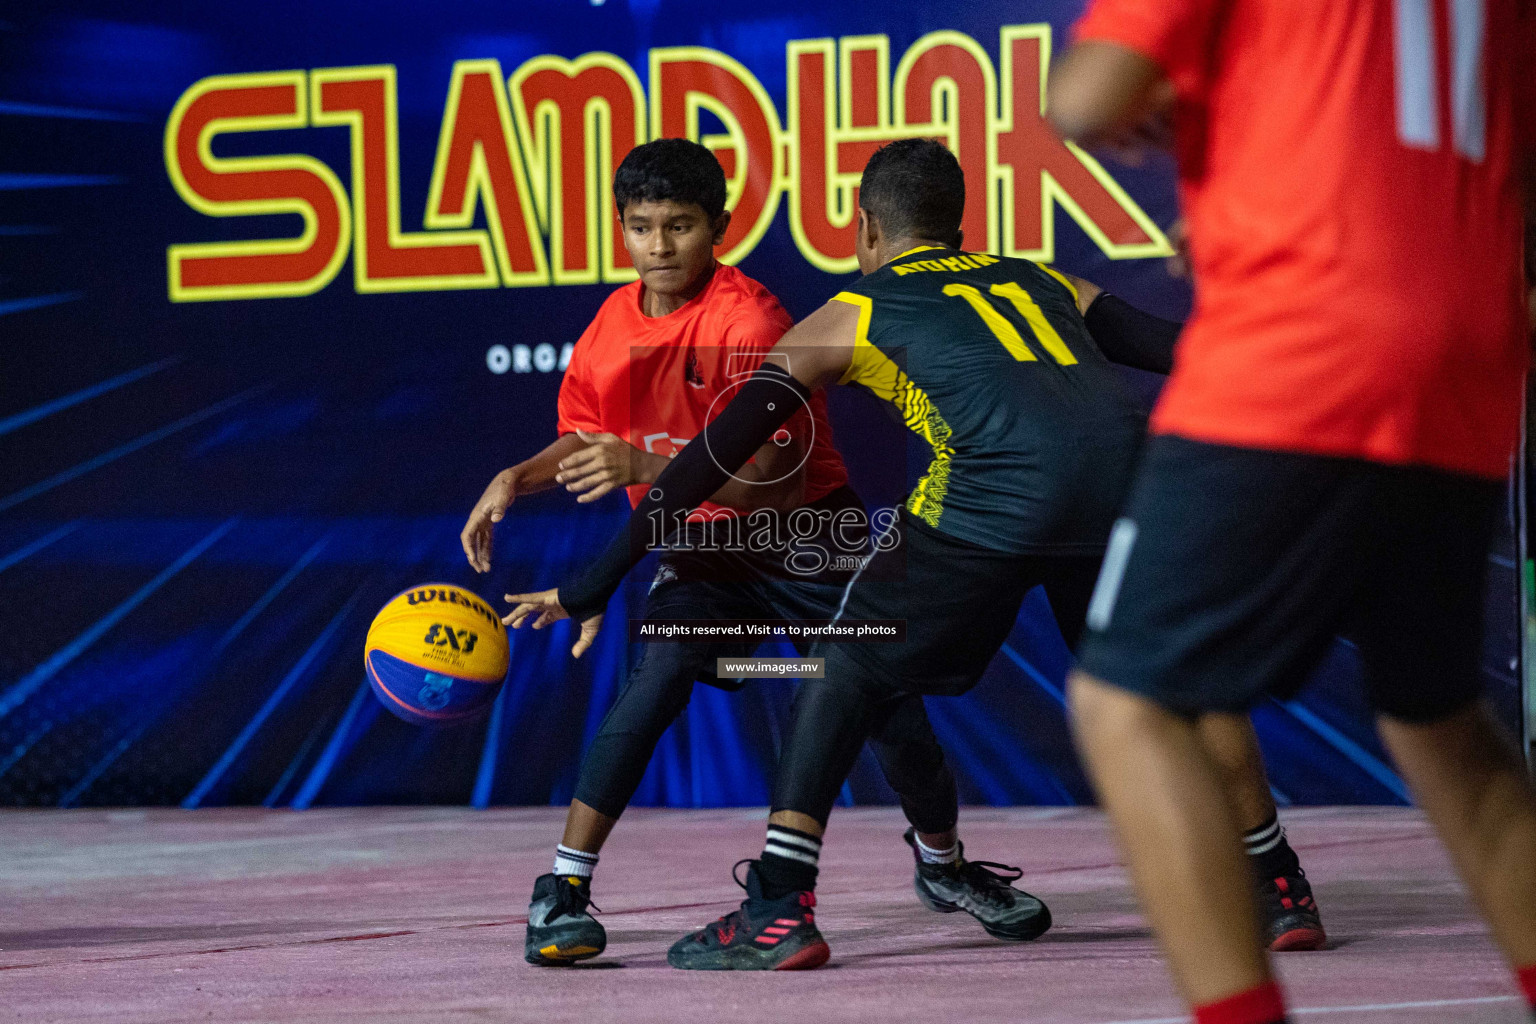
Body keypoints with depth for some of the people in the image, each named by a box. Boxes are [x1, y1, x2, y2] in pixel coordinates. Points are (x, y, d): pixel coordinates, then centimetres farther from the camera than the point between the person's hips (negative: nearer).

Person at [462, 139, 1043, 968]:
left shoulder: (749, 321, -23)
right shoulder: (611, 330, -4)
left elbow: (765, 471, -30)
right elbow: (583, 441, 13)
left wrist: (646, 467, -41)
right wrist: (517, 479, -7)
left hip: (804, 536, -3)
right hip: (703, 549, 3)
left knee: (887, 701, -1)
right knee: (657, 677, -23)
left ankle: (942, 863, 29)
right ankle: (563, 887, -20)